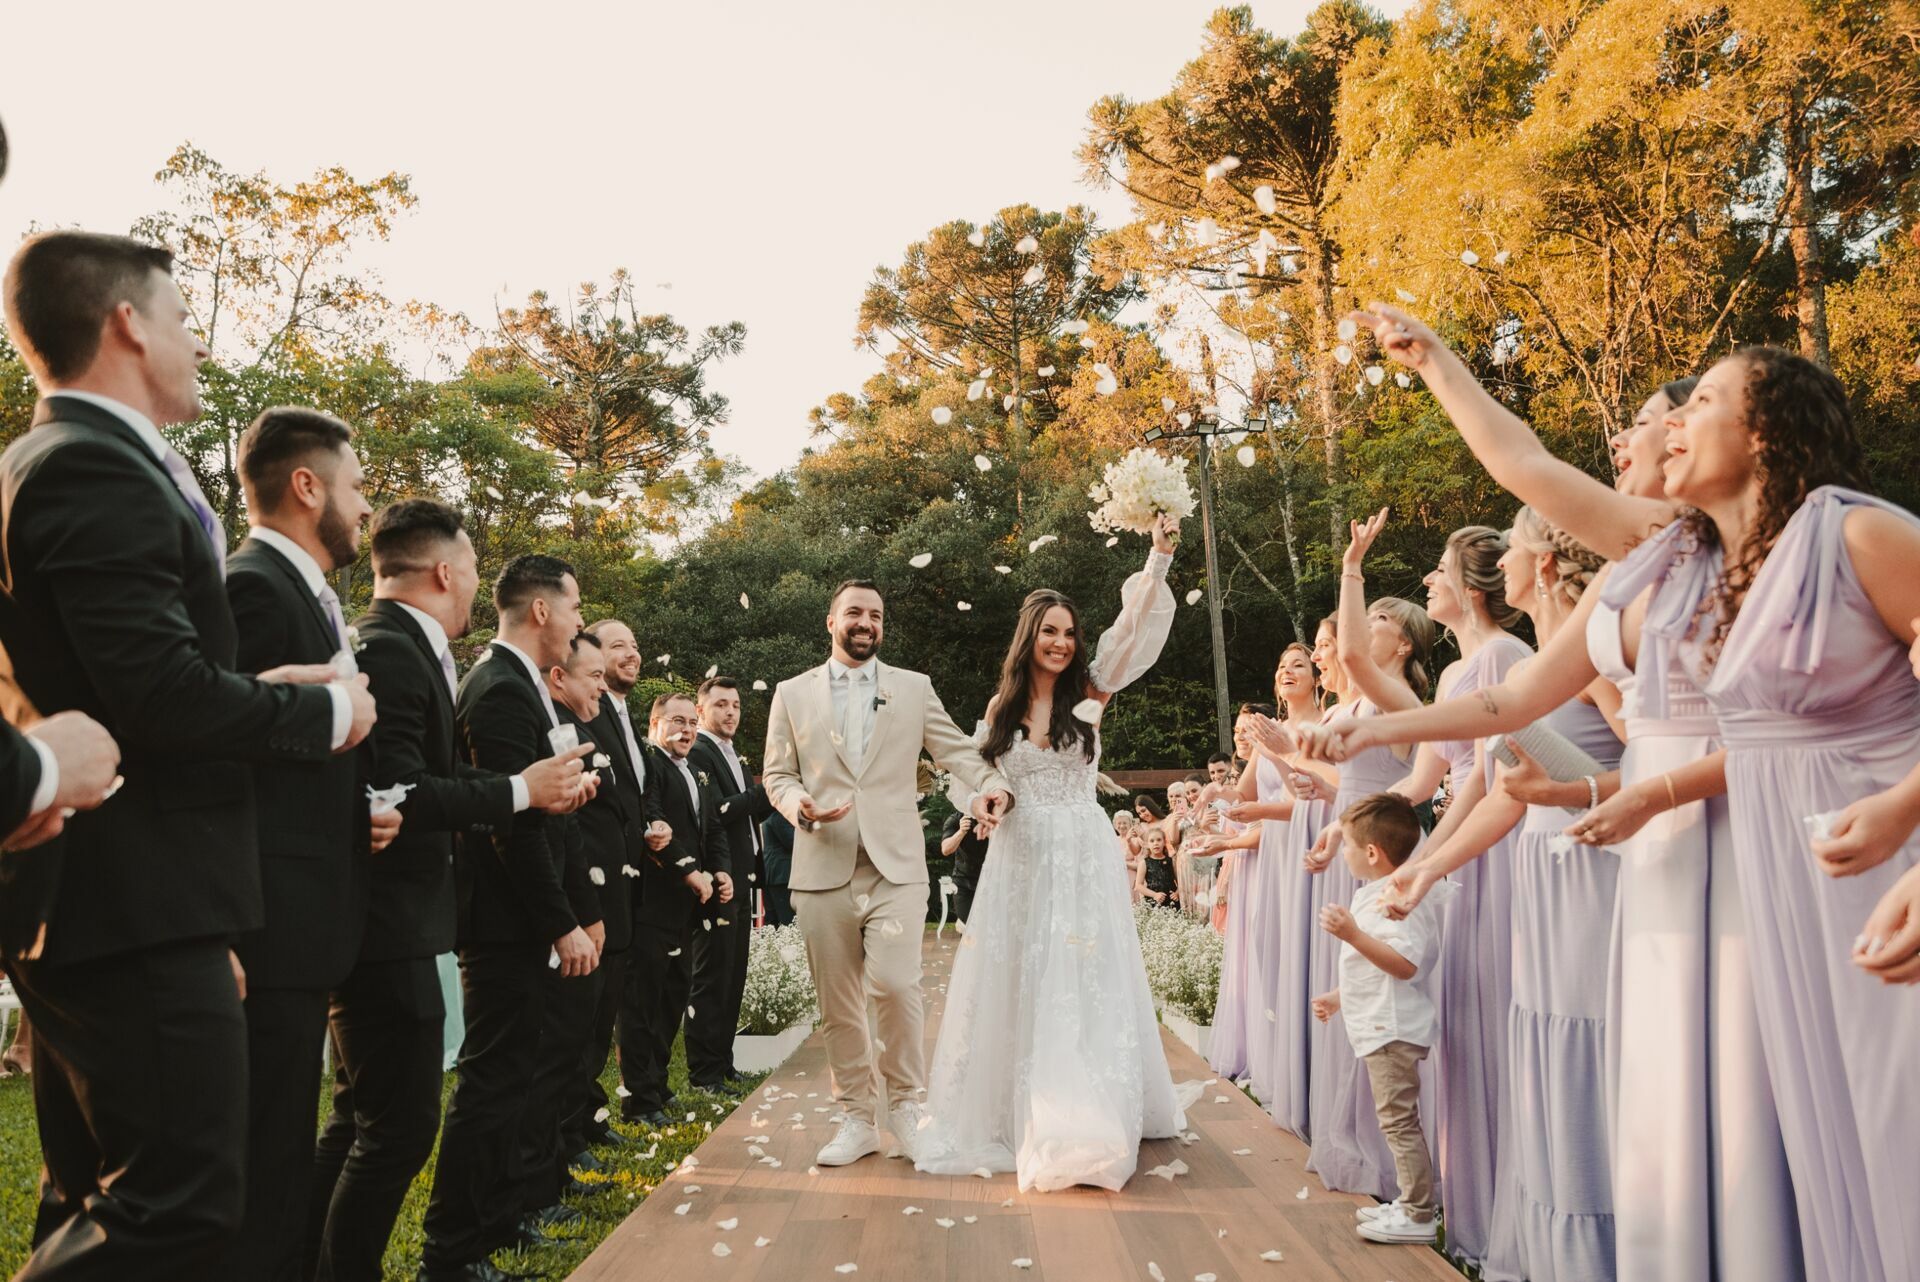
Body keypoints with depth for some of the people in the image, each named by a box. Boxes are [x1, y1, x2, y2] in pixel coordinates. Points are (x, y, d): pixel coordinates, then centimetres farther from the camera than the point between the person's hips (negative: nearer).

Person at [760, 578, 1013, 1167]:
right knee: (838, 1003, 5)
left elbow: (956, 749, 6)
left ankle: (905, 1103, 8)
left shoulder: (914, 688, 11)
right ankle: (856, 1118, 20)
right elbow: (776, 773, 12)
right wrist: (799, 804, -10)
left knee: (895, 985, -14)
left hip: (895, 865, -1)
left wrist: (990, 784, -15)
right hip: (824, 868, 1)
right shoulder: (792, 694, 11)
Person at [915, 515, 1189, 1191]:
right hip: (1018, 861, 2)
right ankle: (1016, 1117, 18)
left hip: (1081, 858, -2)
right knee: (1015, 985, 6)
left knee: (1081, 987, -1)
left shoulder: (1089, 692, 0)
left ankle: (1082, 1123, 7)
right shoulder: (1000, 707, 7)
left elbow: (1134, 629, -11)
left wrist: (1158, 560, -21)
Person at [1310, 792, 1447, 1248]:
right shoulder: (1376, 894, 14)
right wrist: (1337, 997, 27)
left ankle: (1418, 1216, 5)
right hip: (1379, 1026, 11)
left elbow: (1404, 964, -30)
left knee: (1398, 1119, -4)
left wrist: (1352, 934, -34)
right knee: (1398, 1120, 17)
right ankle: (1416, 1201, 27)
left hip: (1393, 1030, -11)